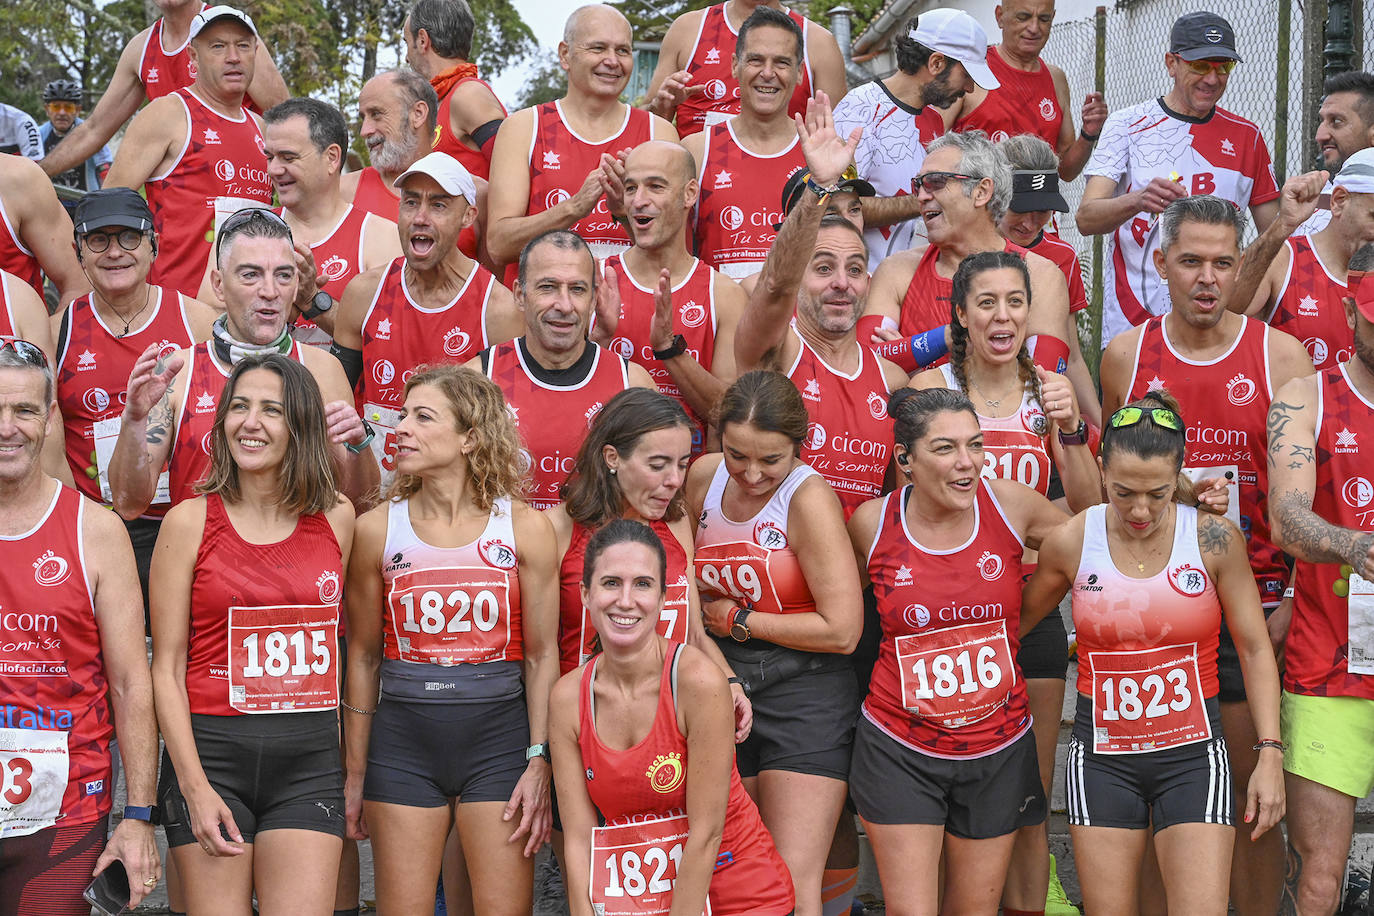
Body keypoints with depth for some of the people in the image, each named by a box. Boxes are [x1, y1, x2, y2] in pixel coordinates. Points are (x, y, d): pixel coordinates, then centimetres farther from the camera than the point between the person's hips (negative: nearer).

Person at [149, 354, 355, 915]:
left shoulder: (336, 520, 6)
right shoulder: (190, 521, -1)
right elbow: (166, 667, -1)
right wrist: (195, 787, -9)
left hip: (310, 759, 2)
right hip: (210, 751, -2)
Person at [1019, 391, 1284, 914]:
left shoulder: (1214, 539, -7)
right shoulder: (1070, 543, -5)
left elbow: (1254, 650, 0)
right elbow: (1013, 623, 11)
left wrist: (1270, 755, -5)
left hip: (1192, 753, -1)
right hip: (1101, 754, 1)